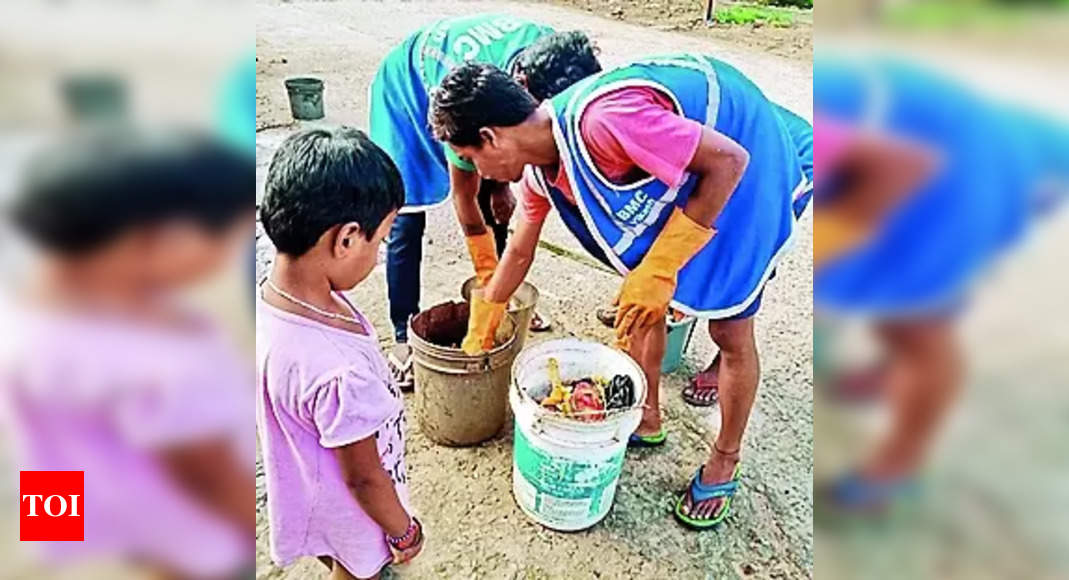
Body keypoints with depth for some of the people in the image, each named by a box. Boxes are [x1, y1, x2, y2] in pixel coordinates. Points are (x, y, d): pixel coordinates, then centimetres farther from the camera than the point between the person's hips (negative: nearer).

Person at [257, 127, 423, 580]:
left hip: (305, 475, 6)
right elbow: (363, 477, -27)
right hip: (349, 507, -6)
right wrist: (403, 531, -8)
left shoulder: (269, 296, -20)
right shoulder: (339, 370, -44)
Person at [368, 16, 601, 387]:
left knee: (496, 205, 3)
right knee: (407, 222, -10)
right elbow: (464, 197, -28)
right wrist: (489, 281, -21)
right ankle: (404, 335, 1)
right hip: (407, 89, -5)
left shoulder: (553, 55, -27)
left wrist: (501, 184, -3)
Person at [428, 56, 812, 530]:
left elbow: (729, 159, -30)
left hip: (746, 165, -8)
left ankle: (724, 465, 22)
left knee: (730, 331, 1)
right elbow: (519, 253, 9)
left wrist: (659, 267, -28)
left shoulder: (598, 121, -36)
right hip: (678, 175, 8)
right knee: (641, 301, 12)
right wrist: (478, 334, 20)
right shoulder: (539, 167, -7)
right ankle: (647, 418, 34)